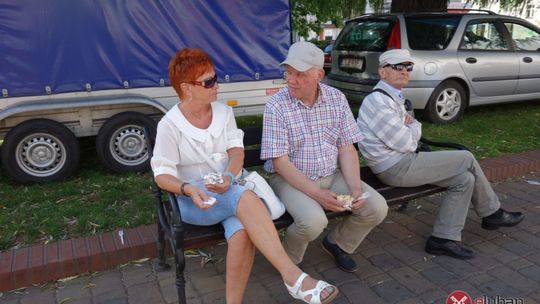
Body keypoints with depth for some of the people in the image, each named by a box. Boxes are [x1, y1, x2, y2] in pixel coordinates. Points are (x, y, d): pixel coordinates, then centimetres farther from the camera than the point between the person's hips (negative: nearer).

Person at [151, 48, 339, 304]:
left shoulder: (224, 112, 6)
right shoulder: (169, 125, -7)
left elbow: (236, 151, 0)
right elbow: (162, 174, -8)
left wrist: (229, 176, -22)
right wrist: (189, 189, -29)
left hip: (229, 190, 4)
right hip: (194, 199, -4)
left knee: (242, 235, -31)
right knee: (247, 199, -36)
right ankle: (293, 276, -35)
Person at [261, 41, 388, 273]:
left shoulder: (337, 99, -1)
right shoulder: (276, 106, -14)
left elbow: (347, 149, 0)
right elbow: (280, 162, -16)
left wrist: (355, 188, -16)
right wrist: (317, 194, -23)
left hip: (332, 175, 5)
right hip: (291, 179, -4)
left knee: (377, 207, -12)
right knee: (313, 220, -32)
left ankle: (338, 243, 17)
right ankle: (288, 261, 3)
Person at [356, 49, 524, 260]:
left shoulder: (393, 98, 15)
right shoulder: (378, 101, -18)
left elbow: (409, 135, 20)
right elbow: (405, 144, -19)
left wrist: (411, 124, -2)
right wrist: (414, 126, 1)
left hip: (401, 162, 10)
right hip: (397, 169, -10)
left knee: (465, 178, 4)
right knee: (467, 159, -3)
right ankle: (493, 213, 18)